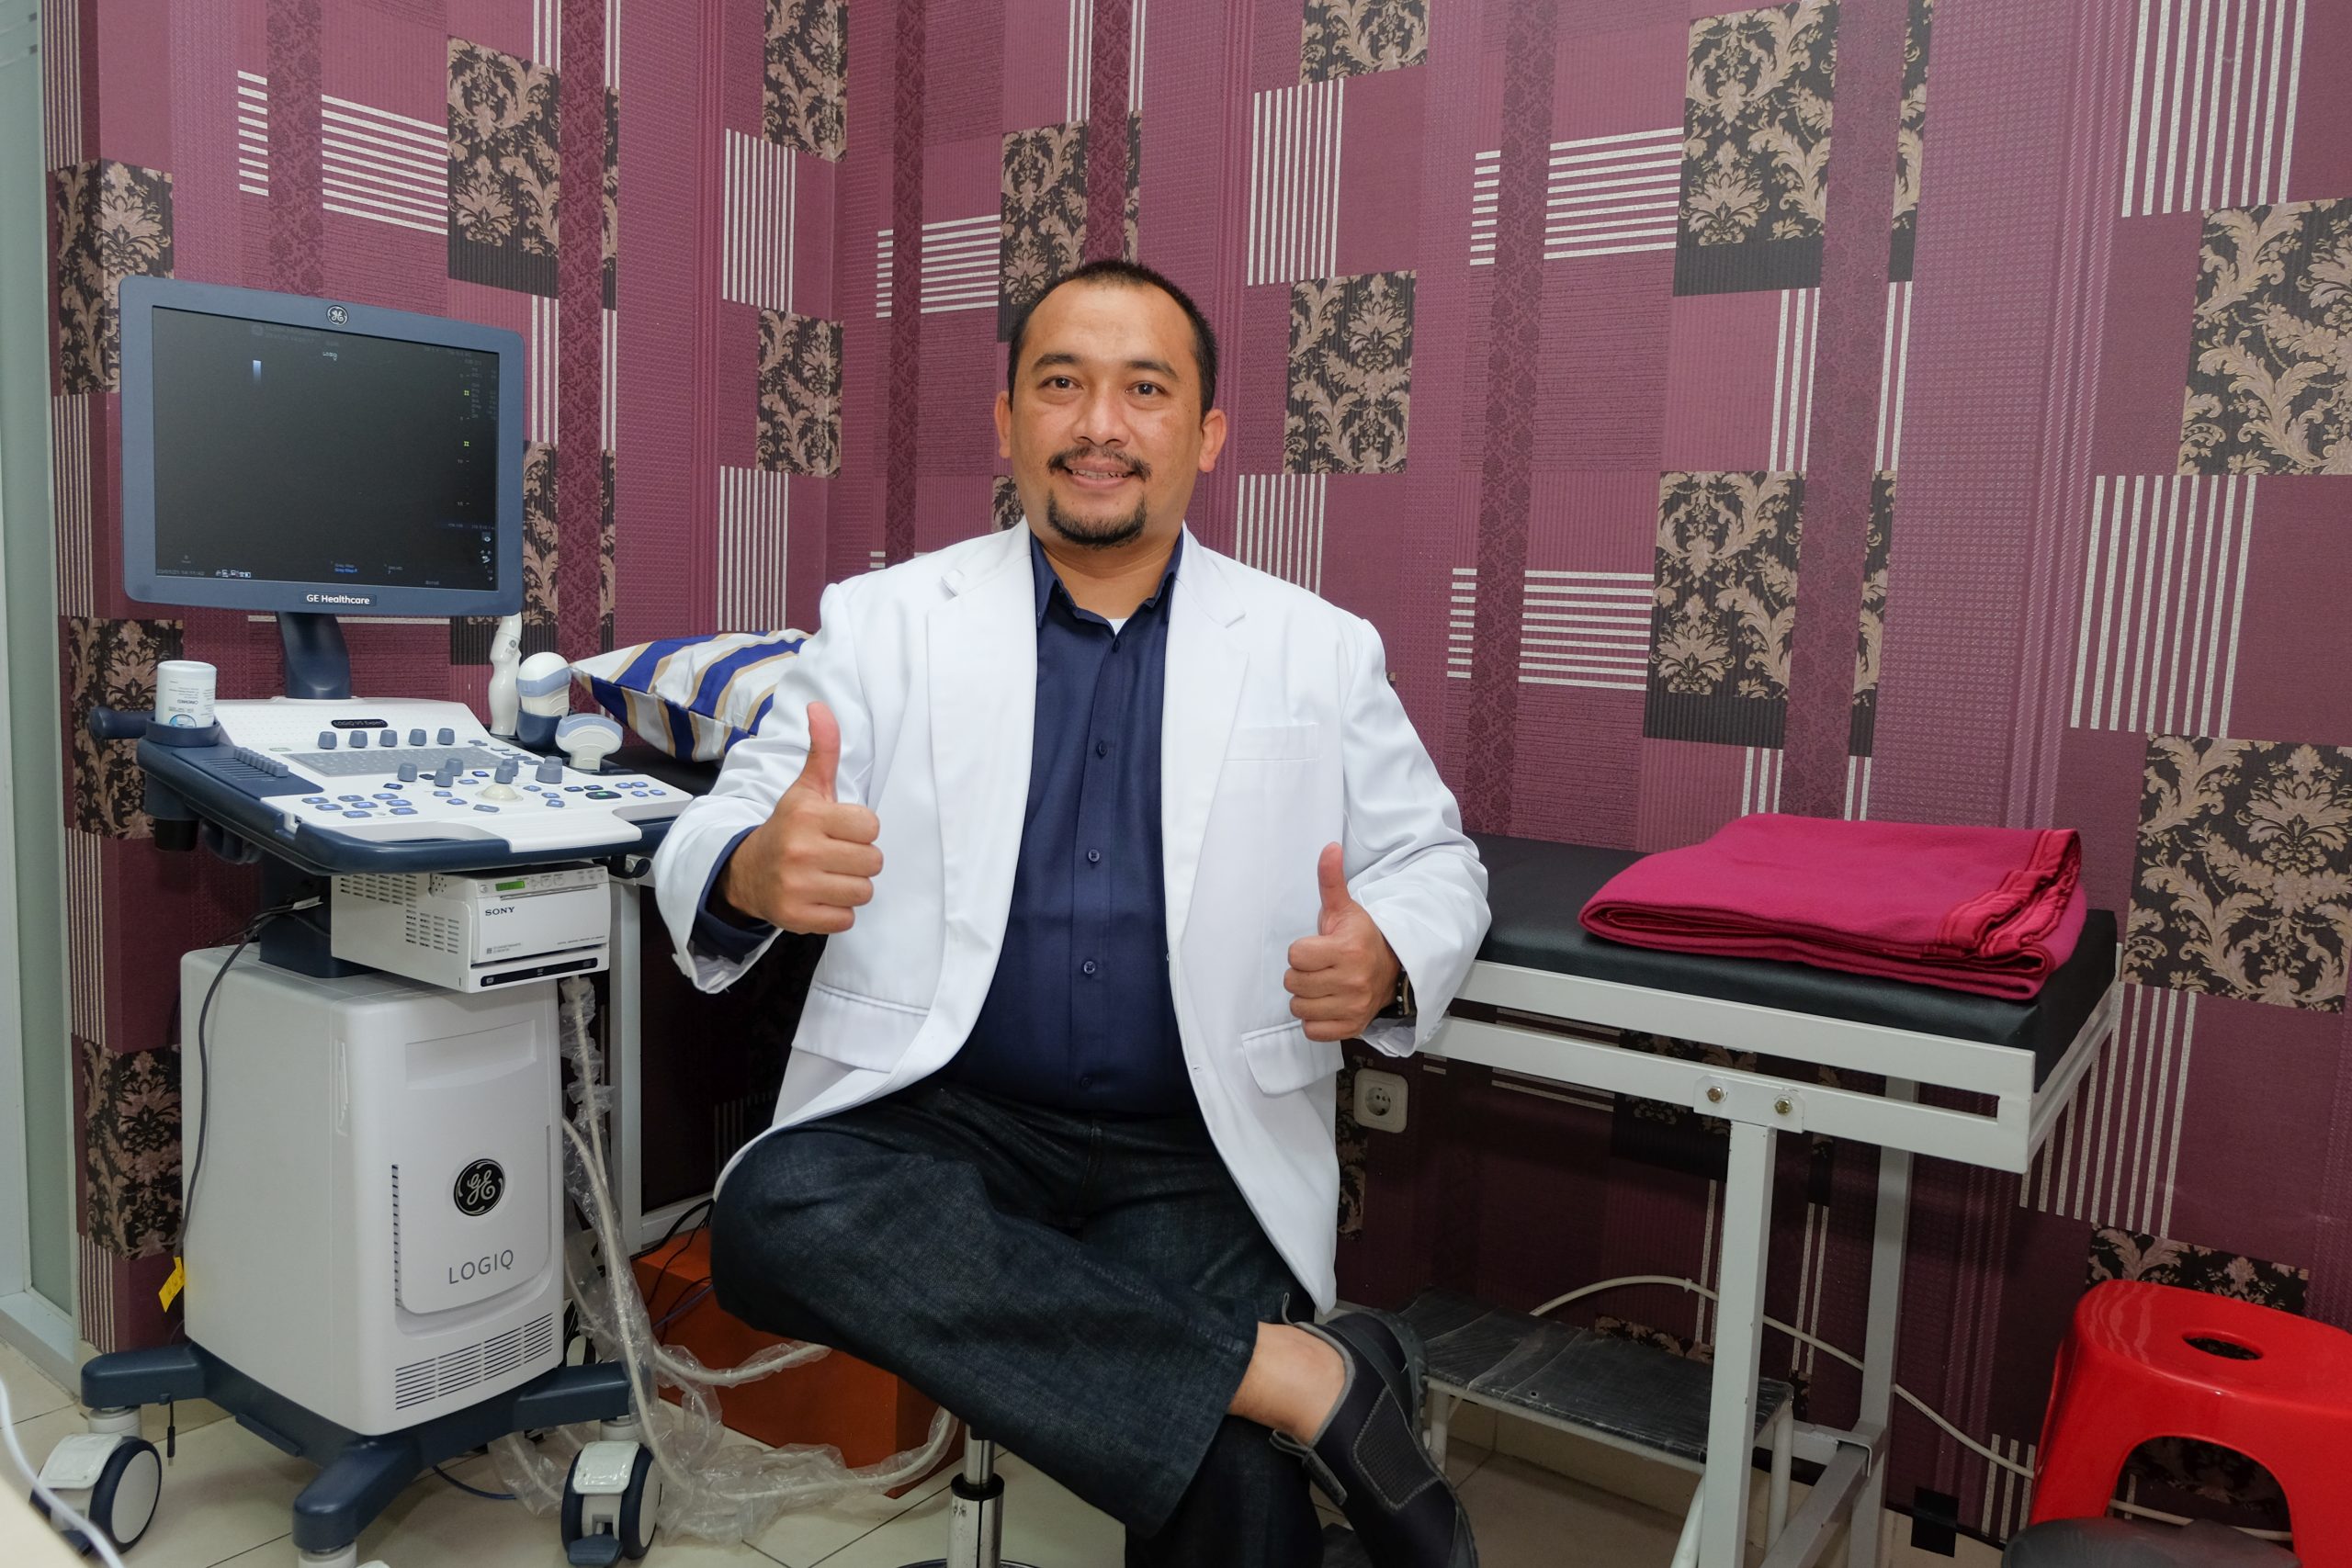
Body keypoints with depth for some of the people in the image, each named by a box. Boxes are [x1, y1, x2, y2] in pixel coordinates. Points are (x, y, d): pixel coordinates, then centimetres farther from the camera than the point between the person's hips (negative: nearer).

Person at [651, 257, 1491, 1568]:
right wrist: (757, 870, -28)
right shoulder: (884, 621, 5)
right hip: (939, 1121, 2)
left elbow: (1437, 862, 13)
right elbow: (711, 841, -1)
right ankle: (1300, 1374, -22)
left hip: (1198, 1155, -1)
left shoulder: (1320, 652, 8)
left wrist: (1387, 962, -12)